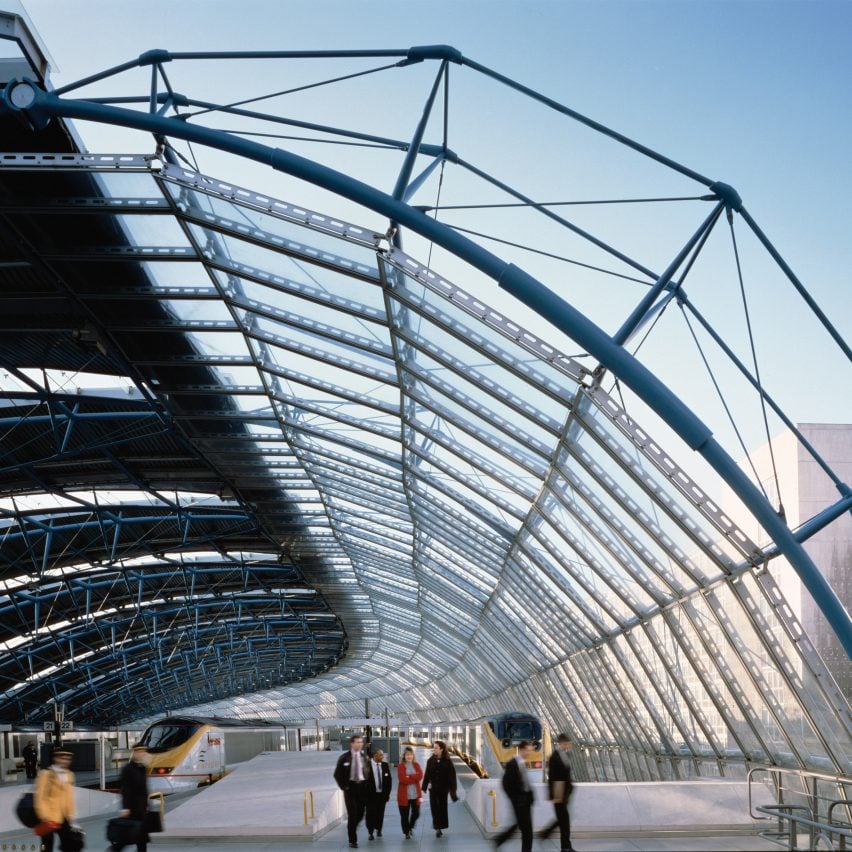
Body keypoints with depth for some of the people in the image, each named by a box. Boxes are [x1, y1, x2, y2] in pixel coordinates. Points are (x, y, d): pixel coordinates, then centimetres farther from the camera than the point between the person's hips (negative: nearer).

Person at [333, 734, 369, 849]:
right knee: (352, 814, -8)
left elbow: (368, 773, 16)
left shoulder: (364, 757, 7)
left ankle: (352, 830, 32)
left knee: (360, 814, 3)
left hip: (362, 787, 3)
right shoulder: (344, 758, -3)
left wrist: (366, 785, 5)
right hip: (350, 787, -3)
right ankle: (352, 840, 1)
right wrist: (344, 786, -5)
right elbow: (337, 774, 1)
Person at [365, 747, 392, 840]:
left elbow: (389, 779, 10)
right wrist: (366, 792, -8)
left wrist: (387, 792, 5)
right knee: (371, 813, -3)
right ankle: (370, 832, 6)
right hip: (371, 794, -4)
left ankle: (378, 829, 26)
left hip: (382, 794, 4)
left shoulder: (385, 765, 6)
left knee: (380, 813, 9)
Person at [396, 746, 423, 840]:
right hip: (404, 795, -3)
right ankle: (406, 832, 18)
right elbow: (402, 779, -17)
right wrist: (414, 778, -13)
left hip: (415, 794, 3)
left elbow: (420, 776, -9)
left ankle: (410, 827, 32)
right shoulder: (400, 766, -4)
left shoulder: (416, 765, 7)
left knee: (416, 813, 5)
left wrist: (409, 777, -16)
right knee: (404, 815, 3)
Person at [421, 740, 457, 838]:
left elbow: (452, 776, -7)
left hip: (443, 788, -2)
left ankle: (440, 827, 18)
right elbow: (427, 775, 1)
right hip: (433, 788, 2)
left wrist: (452, 789, -10)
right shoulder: (430, 761, 0)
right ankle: (437, 828, 6)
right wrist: (424, 787, -2)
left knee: (442, 808, 6)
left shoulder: (447, 761, -8)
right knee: (434, 808, -1)